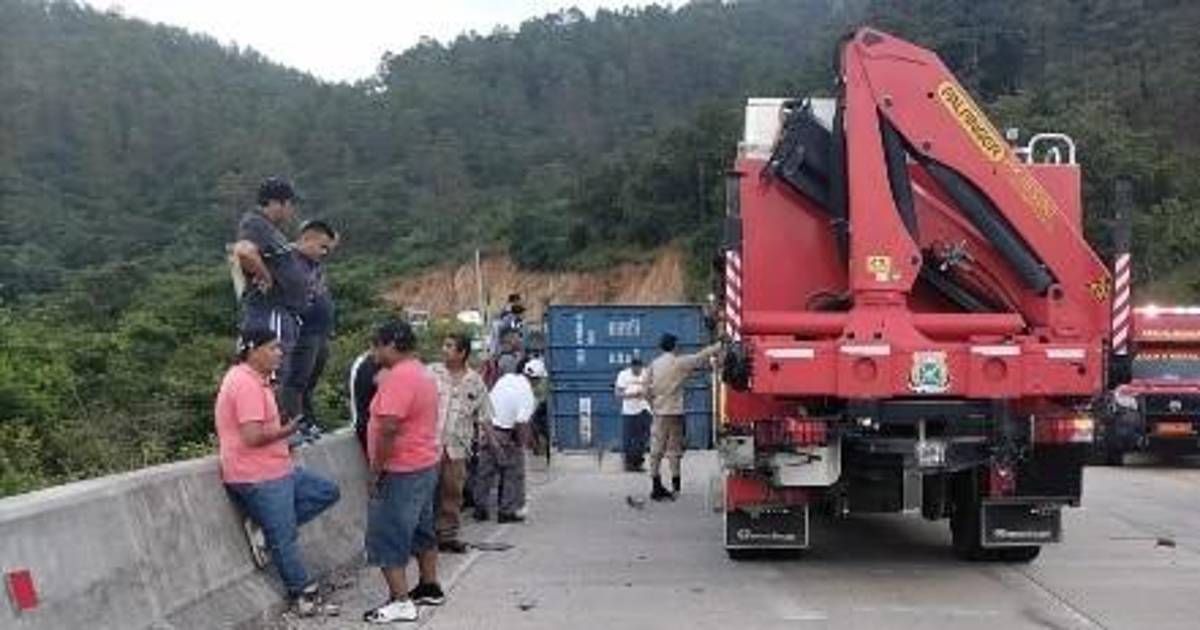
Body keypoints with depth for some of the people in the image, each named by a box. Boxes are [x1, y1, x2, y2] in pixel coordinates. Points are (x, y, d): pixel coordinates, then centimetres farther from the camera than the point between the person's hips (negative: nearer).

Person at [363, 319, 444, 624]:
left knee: (387, 538, -5)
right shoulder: (423, 372, 12)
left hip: (401, 471, -10)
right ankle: (430, 588, 28)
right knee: (422, 530, 19)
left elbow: (388, 428, -26)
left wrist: (376, 471, -20)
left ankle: (400, 601, -4)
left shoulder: (399, 376, -21)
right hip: (426, 465, 10)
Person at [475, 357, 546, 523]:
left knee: (486, 471, 15)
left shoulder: (506, 379, 3)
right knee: (513, 474, 9)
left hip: (487, 428, 7)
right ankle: (507, 511, 11)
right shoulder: (527, 394, -17)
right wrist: (522, 443, -8)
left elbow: (488, 401, 12)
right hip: (505, 436, -7)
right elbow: (521, 423, -22)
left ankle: (480, 508, 22)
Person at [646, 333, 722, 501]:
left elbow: (648, 388, 5)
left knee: (656, 450, 5)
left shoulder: (654, 364, 4)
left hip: (659, 412, 4)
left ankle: (656, 487, 6)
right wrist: (720, 345, 6)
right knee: (674, 450, 3)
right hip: (674, 412, -4)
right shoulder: (680, 362, -7)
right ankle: (675, 486, 4)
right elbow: (701, 357, -4)